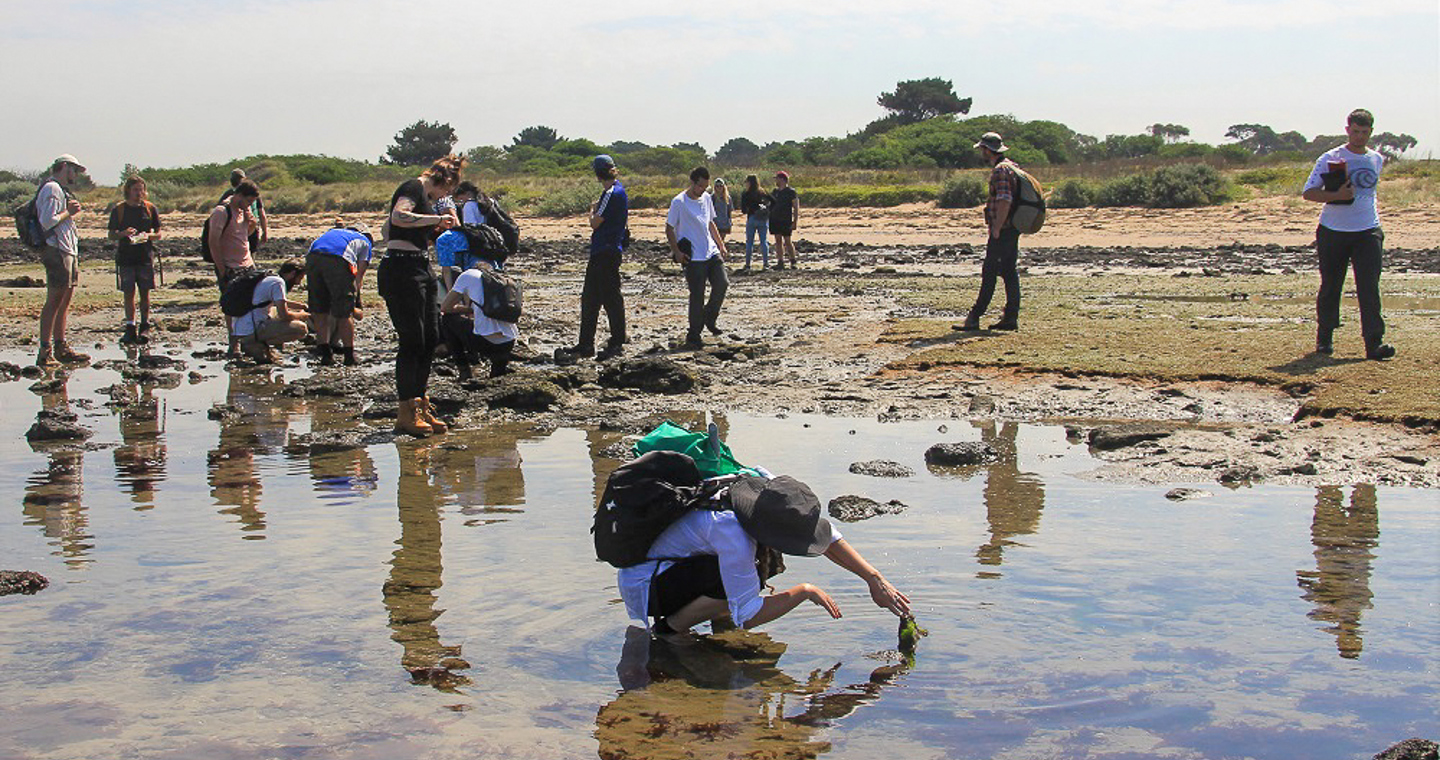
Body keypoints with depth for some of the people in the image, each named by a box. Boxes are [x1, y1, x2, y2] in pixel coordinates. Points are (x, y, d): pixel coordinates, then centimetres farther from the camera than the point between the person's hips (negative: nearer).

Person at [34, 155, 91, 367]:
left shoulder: (60, 190, 23)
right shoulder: (51, 189, -9)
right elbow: (47, 221, -19)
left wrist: (71, 213, 11)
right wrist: (68, 212, -8)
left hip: (69, 252, 11)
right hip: (57, 252, -11)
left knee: (65, 302, 13)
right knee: (54, 301, -11)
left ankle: (61, 347, 20)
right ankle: (45, 352, -11)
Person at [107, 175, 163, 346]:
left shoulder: (150, 208, 5)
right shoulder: (118, 210, 4)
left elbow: (158, 234, 9)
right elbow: (112, 235, 6)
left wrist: (148, 236, -13)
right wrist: (123, 234, -15)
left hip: (146, 256, 0)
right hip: (125, 257, 0)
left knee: (144, 293, 2)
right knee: (128, 293, 1)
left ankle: (145, 327, 10)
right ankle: (130, 328, 6)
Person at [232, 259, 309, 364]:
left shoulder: (268, 279, 21)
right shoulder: (278, 283, -8)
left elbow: (281, 302, 41)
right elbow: (284, 315, -14)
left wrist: (303, 307, 35)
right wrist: (302, 315, 4)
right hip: (252, 331, -10)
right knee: (301, 329, -13)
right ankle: (257, 347, -9)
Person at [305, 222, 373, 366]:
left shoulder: (335, 231, 42)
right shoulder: (365, 242, 31)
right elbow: (359, 275, 18)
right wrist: (354, 296, 25)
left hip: (312, 256, 4)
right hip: (338, 261, -4)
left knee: (319, 311, 15)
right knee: (345, 312, 7)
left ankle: (325, 354, 18)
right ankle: (349, 356, 13)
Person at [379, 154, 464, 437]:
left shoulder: (424, 194, 22)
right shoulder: (414, 187, -6)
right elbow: (398, 217, -26)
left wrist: (436, 229, 21)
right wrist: (437, 219, -17)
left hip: (420, 270, 10)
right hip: (401, 268, -10)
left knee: (430, 339, 9)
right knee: (412, 341, -7)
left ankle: (420, 407, 16)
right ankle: (406, 413, -1)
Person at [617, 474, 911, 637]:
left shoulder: (768, 496, -11)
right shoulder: (733, 532, -34)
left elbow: (826, 535, 0)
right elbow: (747, 617, -29)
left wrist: (874, 579, -6)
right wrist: (805, 591, -20)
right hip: (643, 586, -9)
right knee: (746, 581, -27)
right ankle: (669, 628, -12)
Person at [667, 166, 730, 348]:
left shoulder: (706, 198, 12)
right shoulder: (679, 202, -9)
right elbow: (669, 229, -5)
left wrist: (721, 245, 18)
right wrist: (677, 252, -12)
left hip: (712, 252, 6)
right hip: (693, 257, -6)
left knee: (722, 283, -10)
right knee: (697, 296, -4)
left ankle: (709, 317, 14)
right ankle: (693, 336, 8)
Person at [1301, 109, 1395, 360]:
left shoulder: (1376, 160, 11)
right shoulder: (1330, 159, -3)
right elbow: (1308, 192, -9)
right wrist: (1336, 195, -21)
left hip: (1368, 232, 2)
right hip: (1333, 232, -2)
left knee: (1370, 287, -9)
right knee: (1330, 287, 7)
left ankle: (1374, 343, -13)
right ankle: (1324, 339, 23)